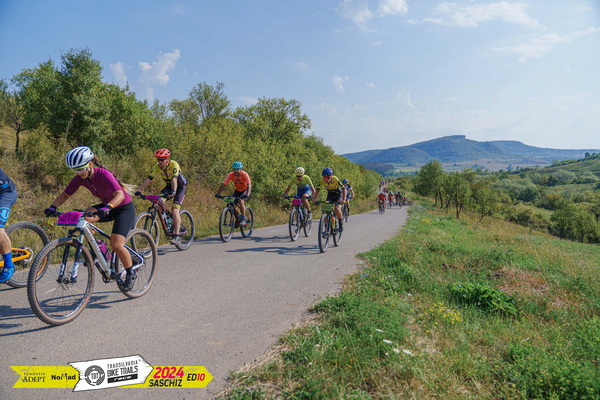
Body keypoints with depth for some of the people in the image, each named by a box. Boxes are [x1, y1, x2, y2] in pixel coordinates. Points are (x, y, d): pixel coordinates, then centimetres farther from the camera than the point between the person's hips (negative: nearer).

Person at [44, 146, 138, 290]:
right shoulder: (80, 178, -9)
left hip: (124, 208, -6)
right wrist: (53, 207, -19)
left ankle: (131, 273, 6)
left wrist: (107, 207, -56)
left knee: (116, 245, -18)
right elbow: (65, 195, -1)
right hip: (106, 207, 6)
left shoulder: (103, 174, -28)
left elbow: (120, 194, -39)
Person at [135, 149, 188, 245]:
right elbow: (148, 179, -19)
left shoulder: (174, 165, -28)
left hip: (181, 186, -6)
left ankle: (177, 235, -16)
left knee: (174, 209, -21)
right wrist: (139, 190, -32)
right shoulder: (156, 167, -14)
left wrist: (173, 192, -56)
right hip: (169, 186, 6)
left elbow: (174, 179, -41)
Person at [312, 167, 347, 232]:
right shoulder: (322, 180, -23)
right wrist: (315, 199, -33)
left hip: (338, 194, -3)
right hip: (330, 195, 3)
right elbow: (317, 189, -17)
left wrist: (343, 199, -43)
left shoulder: (335, 179, -32)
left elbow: (344, 189, -32)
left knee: (337, 208, -26)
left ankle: (340, 224, -2)